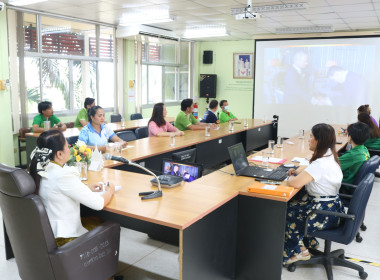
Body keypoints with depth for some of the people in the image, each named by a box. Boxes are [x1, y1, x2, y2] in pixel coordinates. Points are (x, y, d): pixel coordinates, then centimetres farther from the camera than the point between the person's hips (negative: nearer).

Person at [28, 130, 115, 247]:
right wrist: (110, 191, -1)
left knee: (96, 220, 24)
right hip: (62, 237, -8)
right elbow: (98, 204, -22)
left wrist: (87, 188, 11)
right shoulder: (63, 176, -28)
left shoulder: (39, 170, -4)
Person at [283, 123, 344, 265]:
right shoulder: (330, 157, 4)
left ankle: (299, 251, 18)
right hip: (332, 205, 9)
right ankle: (309, 242, 26)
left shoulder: (321, 164, -28)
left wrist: (291, 178, -11)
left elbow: (296, 183, -34)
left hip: (325, 213, -9)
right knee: (292, 206, 15)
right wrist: (299, 173, 4)